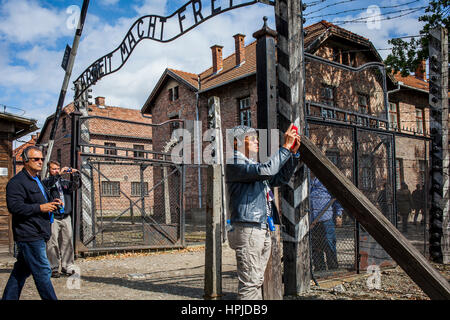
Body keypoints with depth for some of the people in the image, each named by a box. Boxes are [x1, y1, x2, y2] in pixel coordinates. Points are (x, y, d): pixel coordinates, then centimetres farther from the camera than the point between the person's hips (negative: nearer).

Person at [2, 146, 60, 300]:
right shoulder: (17, 182, -12)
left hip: (37, 235, 10)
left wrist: (51, 203, 13)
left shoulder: (36, 180, 20)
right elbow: (14, 206, -22)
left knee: (22, 270, 16)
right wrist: (40, 207, -21)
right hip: (29, 236, -10)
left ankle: (8, 298, 25)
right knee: (42, 271, -5)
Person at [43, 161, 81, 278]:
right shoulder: (47, 182, 5)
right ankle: (53, 269, 4)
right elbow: (48, 184, -18)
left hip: (66, 217, 4)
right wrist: (59, 174, -29)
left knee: (67, 243, 4)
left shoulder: (65, 182, 17)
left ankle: (67, 267, 10)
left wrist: (76, 175, -14)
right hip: (53, 218, -4)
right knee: (53, 244, -4)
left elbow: (75, 186, 3)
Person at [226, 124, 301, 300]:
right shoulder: (234, 163, -7)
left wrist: (293, 153, 14)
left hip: (263, 231, 10)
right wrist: (285, 147, -14)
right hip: (248, 230, -10)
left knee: (257, 282, 14)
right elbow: (265, 170, -23)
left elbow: (281, 178, 23)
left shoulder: (253, 164, 23)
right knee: (249, 284, -8)